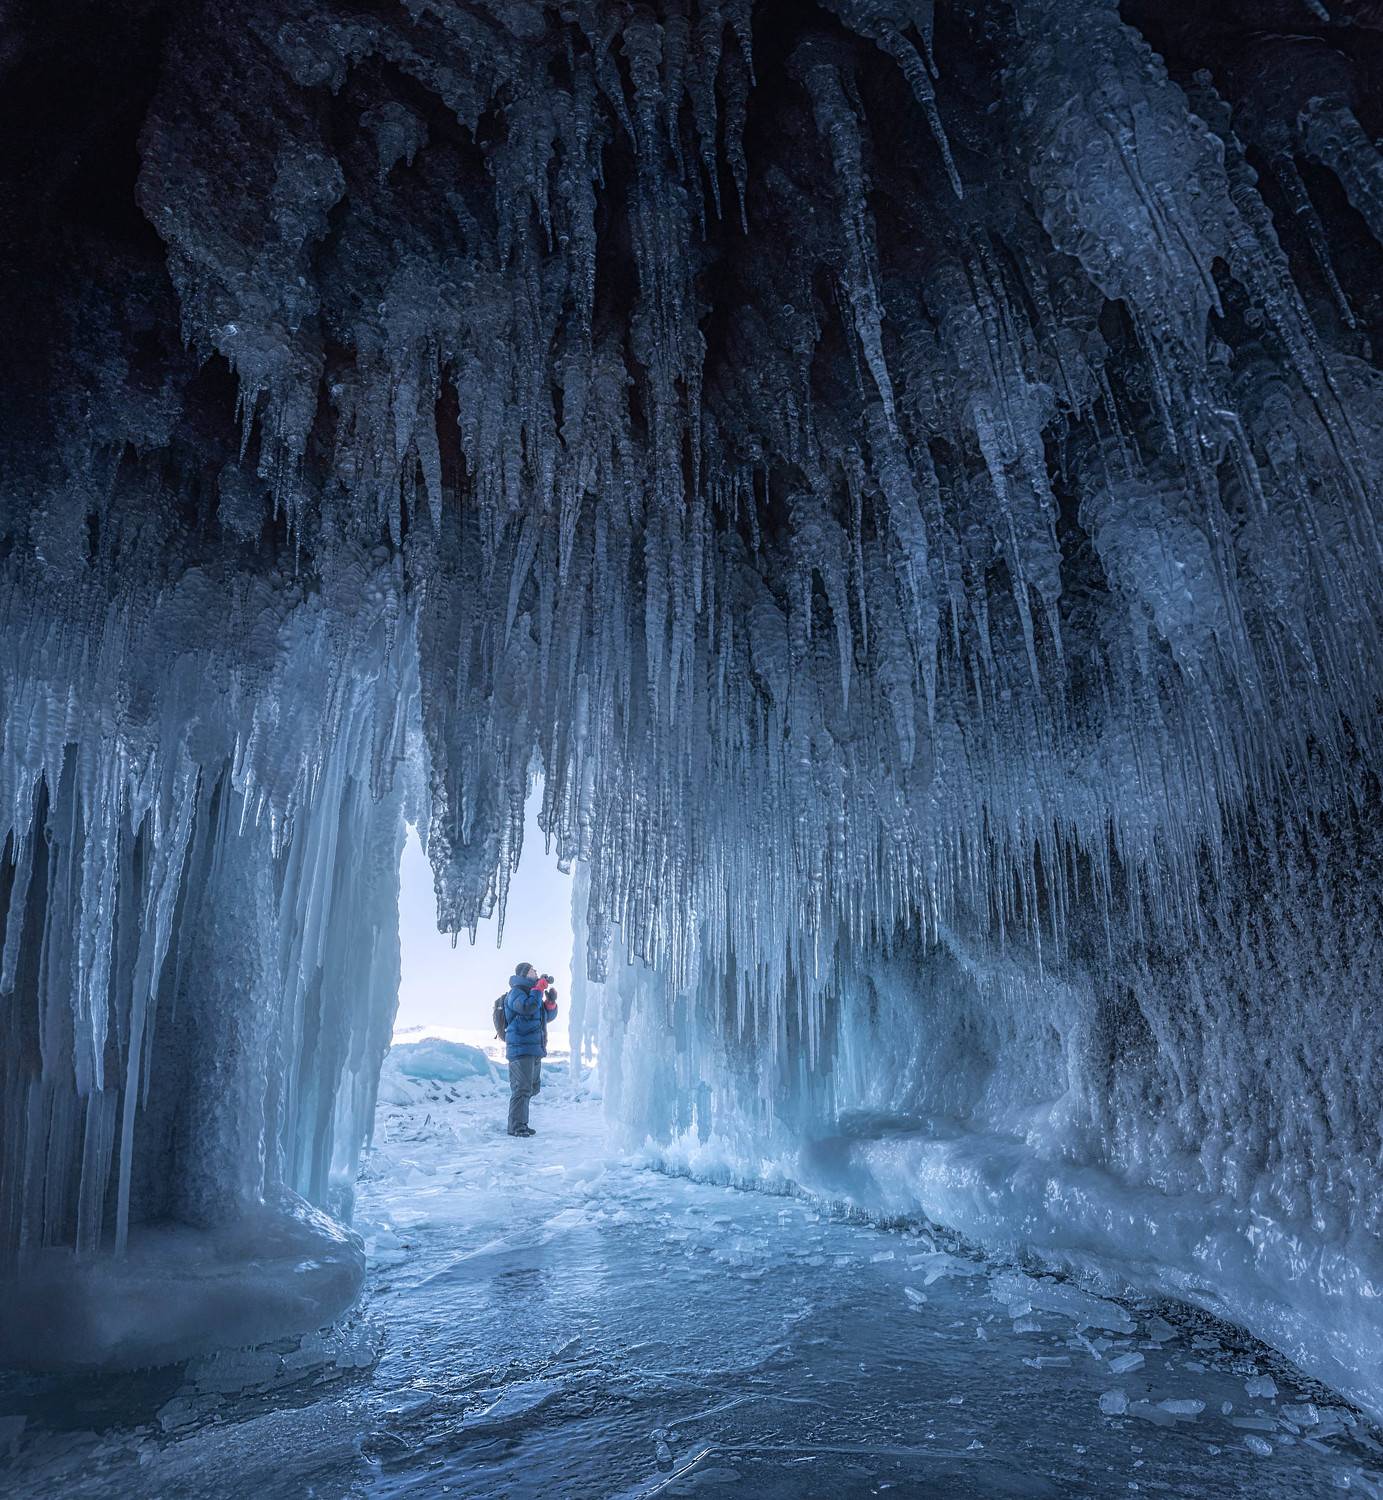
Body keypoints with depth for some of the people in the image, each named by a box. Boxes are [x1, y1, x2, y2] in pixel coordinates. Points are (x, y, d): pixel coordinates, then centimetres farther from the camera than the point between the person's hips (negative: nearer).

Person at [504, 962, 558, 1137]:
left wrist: (551, 1001, 5)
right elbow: (527, 1007, -27)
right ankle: (516, 1126, -9)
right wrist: (540, 986, -19)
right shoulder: (516, 992, -7)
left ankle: (520, 1123, 24)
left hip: (535, 1050, 10)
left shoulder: (532, 992, 22)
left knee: (533, 1087, 15)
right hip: (521, 1048, -10)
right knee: (522, 1088, -13)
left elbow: (548, 1016, 24)